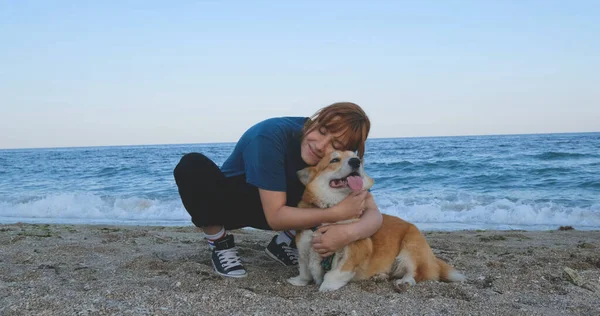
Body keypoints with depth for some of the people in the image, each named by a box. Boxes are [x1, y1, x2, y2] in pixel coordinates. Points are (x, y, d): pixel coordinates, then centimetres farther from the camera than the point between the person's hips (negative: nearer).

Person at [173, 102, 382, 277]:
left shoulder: (340, 159, -21)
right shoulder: (272, 135, -35)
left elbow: (374, 214, -25)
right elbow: (275, 217, -35)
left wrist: (349, 232, -48)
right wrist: (338, 213, -42)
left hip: (283, 206, 4)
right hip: (228, 201, -4)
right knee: (193, 166, -35)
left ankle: (284, 243, 3)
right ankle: (221, 245, -11)